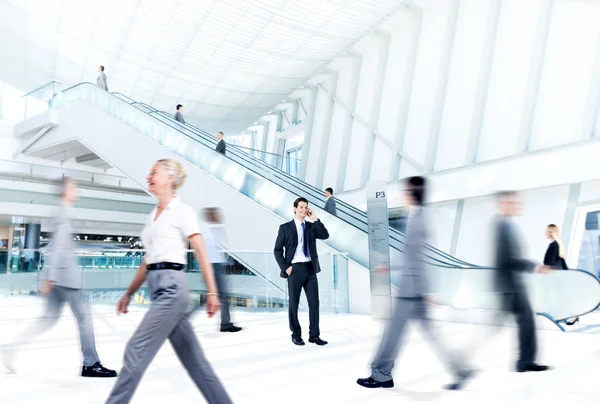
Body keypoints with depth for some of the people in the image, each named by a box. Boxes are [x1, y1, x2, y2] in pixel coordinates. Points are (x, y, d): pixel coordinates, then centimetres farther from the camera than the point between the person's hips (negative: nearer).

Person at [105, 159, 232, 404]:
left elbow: (201, 253, -8)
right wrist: (128, 294, 22)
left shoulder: (182, 211, -4)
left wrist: (212, 292, -13)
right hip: (158, 288, 8)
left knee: (136, 350, -6)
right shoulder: (153, 216, 18)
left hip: (172, 287, -8)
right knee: (192, 357, 11)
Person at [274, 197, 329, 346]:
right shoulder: (285, 227, 0)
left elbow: (325, 235, -8)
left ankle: (314, 335, 12)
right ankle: (296, 335, 18)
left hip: (310, 268, 3)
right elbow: (277, 250, -1)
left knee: (314, 302, 3)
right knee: (294, 303, 5)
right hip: (295, 269, -3)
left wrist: (315, 219, -10)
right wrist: (285, 267, -10)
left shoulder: (312, 226, 10)